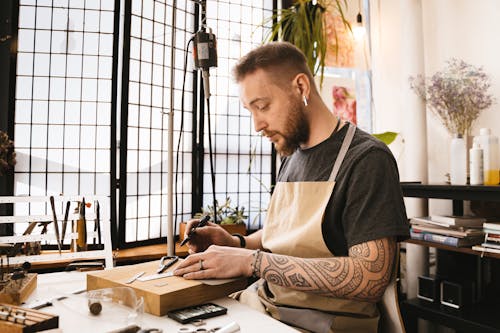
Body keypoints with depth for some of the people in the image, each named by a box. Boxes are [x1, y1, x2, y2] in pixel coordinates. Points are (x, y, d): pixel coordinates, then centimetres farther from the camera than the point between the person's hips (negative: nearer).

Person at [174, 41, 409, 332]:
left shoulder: (367, 159, -14)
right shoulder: (291, 158, 11)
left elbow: (370, 279, -22)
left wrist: (252, 261, -23)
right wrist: (236, 244, -1)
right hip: (260, 307, 7)